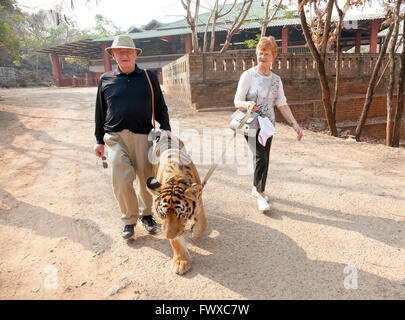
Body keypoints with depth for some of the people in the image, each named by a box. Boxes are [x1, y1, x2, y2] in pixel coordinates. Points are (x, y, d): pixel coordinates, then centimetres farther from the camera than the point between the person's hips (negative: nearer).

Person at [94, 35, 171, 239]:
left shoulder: (149, 78, 9)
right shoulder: (106, 80, 11)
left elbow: (160, 107, 12)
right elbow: (100, 112, 14)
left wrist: (165, 128, -4)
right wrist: (99, 140, 13)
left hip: (143, 136, 0)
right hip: (116, 138, 1)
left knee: (146, 178, 5)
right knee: (121, 180, -6)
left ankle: (146, 214, 27)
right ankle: (129, 219, 14)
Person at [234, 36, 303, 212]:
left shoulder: (276, 79, 8)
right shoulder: (248, 75, -6)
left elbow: (282, 104, 9)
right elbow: (237, 101, -9)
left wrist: (294, 124, 1)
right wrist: (248, 105, -31)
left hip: (268, 124, 5)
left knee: (264, 158, 9)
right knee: (260, 156, -19)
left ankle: (256, 188, 29)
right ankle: (260, 195, -7)